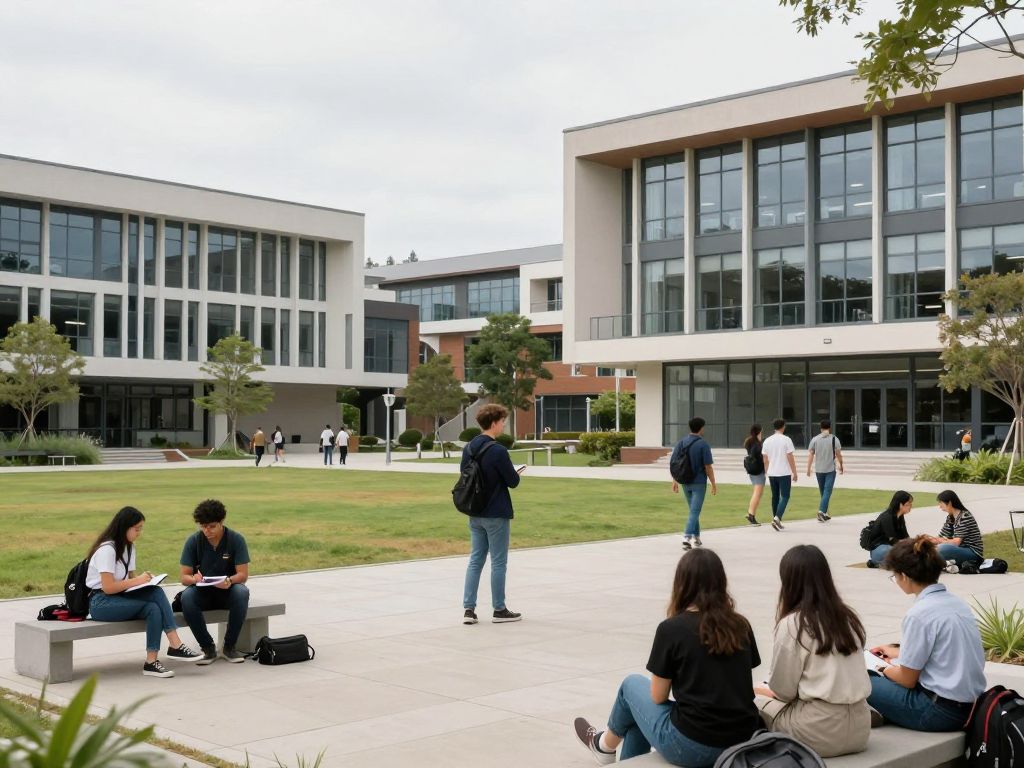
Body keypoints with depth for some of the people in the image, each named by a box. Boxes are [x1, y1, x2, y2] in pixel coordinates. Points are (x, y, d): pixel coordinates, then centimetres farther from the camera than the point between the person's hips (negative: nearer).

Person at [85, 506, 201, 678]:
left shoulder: (129, 547, 14)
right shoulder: (106, 549, -15)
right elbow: (108, 587, -20)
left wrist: (144, 579, -4)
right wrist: (137, 580, -14)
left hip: (119, 597, 8)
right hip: (100, 602, -8)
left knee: (156, 592, -22)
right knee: (153, 608, -29)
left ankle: (175, 645, -27)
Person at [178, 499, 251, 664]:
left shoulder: (236, 539, -10)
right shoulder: (193, 541, -7)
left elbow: (243, 574, -12)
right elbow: (184, 577, -7)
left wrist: (229, 581, -35)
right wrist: (194, 579, -32)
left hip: (227, 591, -1)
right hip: (202, 593, 1)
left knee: (242, 592, -34)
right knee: (186, 597, -33)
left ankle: (230, 646, -16)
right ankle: (207, 647, -17)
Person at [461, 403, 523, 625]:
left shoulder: (468, 448, 5)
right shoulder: (498, 451, -17)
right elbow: (513, 481, -12)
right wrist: (517, 472, 9)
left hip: (475, 514, 7)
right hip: (496, 515, -6)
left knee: (475, 560, 10)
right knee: (499, 562, 4)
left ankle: (468, 609, 7)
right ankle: (499, 610, 12)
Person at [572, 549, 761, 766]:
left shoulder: (671, 628, -11)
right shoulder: (741, 626, 2)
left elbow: (658, 697, -3)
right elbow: (734, 682, 9)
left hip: (692, 747, -5)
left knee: (633, 685, 24)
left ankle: (606, 745, 49)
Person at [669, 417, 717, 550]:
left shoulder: (681, 443, 3)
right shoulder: (703, 444, -12)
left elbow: (673, 463, 4)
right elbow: (708, 466, -13)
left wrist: (674, 481, 11)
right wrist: (713, 484, -5)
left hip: (685, 482, 5)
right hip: (699, 483, -5)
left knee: (693, 510, 19)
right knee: (694, 511, -4)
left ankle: (696, 537, 25)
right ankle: (687, 537, -17)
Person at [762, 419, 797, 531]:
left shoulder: (767, 441, 5)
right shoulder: (786, 440, -8)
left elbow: (765, 460, 10)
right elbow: (790, 458, -9)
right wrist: (794, 473, -2)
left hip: (772, 473, 5)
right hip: (784, 473, -5)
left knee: (775, 497, 14)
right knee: (785, 497, -1)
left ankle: (776, 520, 17)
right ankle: (777, 518, -18)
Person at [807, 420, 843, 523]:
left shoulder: (815, 439, 2)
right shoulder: (834, 439, -3)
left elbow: (810, 455, 1)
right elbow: (838, 454, -3)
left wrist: (808, 469, 5)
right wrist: (841, 466, 11)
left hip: (819, 470, 3)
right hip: (830, 469, -3)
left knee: (823, 491, 14)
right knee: (827, 491, -5)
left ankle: (825, 514, 21)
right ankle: (822, 511, -21)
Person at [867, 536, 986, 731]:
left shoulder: (919, 614, -17)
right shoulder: (957, 602, 7)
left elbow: (908, 679, -10)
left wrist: (883, 668, 9)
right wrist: (897, 653, 30)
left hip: (942, 712, -9)